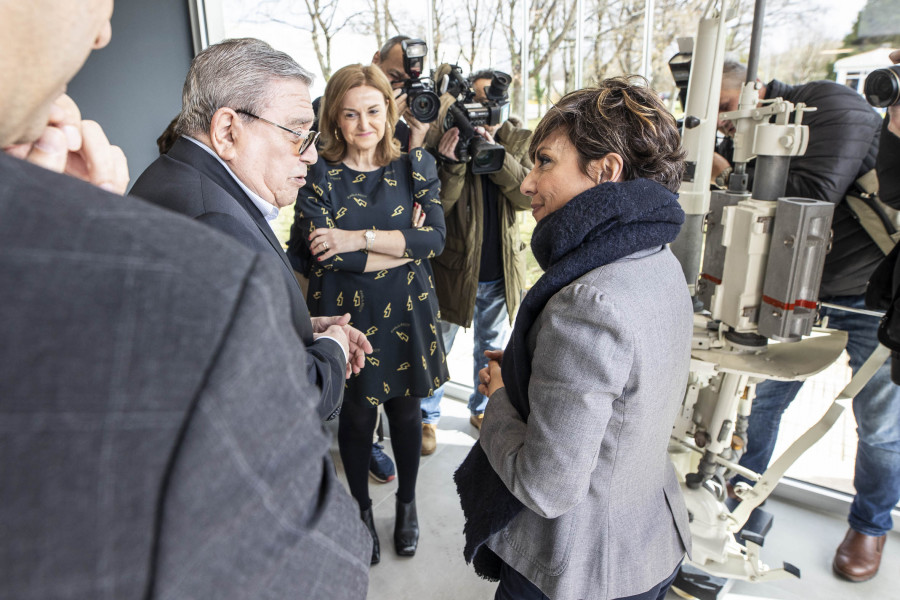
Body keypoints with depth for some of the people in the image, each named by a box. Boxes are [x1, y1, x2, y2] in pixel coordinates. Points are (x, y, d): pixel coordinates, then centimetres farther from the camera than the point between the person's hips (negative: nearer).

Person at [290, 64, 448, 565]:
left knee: (405, 410, 15)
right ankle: (362, 508, 39)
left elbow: (436, 237, -12)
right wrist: (403, 244, -15)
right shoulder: (319, 175, -5)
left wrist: (360, 238, -20)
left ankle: (407, 501, 41)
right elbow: (323, 253, -17)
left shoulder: (417, 164, 0)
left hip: (406, 311, 1)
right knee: (356, 415, 13)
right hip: (346, 313, -1)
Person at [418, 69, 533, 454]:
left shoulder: (517, 140, 1)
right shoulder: (448, 136, -9)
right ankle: (427, 417, 32)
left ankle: (483, 409, 43)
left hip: (501, 268, 4)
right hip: (453, 266, -3)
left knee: (491, 348, 20)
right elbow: (436, 206, -14)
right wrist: (452, 164, -30)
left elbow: (529, 195, -12)